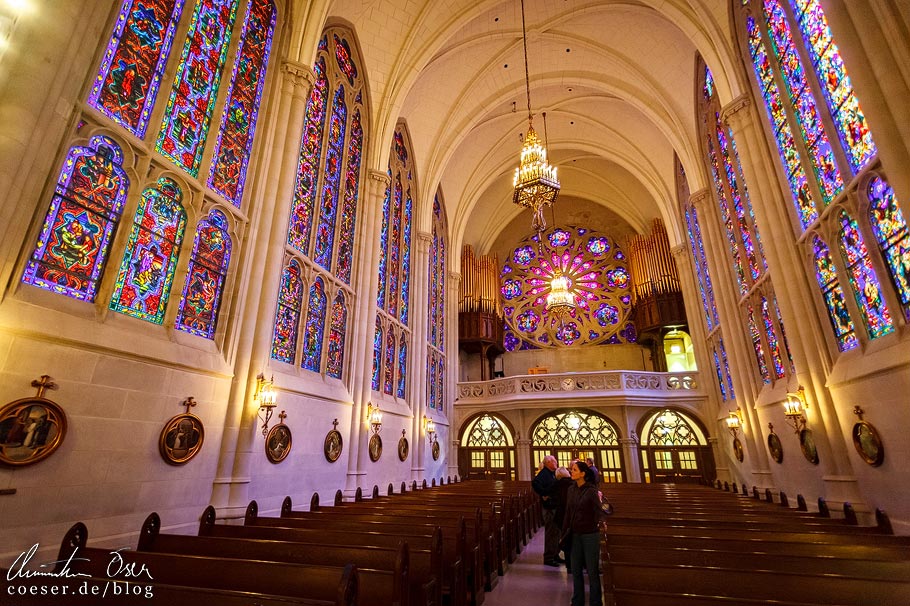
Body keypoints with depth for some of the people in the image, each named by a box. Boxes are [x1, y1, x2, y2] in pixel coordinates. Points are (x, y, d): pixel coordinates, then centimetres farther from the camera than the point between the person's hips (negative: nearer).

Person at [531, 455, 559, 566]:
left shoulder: (552, 473, 13)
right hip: (548, 506, -9)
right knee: (550, 532, -1)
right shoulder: (544, 473, -17)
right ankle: (548, 558, 10)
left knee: (555, 531, 18)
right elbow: (535, 483, -33)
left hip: (554, 505, 9)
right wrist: (544, 493, -26)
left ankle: (555, 555, 31)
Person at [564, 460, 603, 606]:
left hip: (590, 535, -5)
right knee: (576, 570, 13)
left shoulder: (591, 490, -14)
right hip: (575, 534, 5)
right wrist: (564, 531, 8)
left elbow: (598, 513, -8)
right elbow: (568, 512, 7)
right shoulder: (571, 489, 2)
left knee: (592, 571, 7)